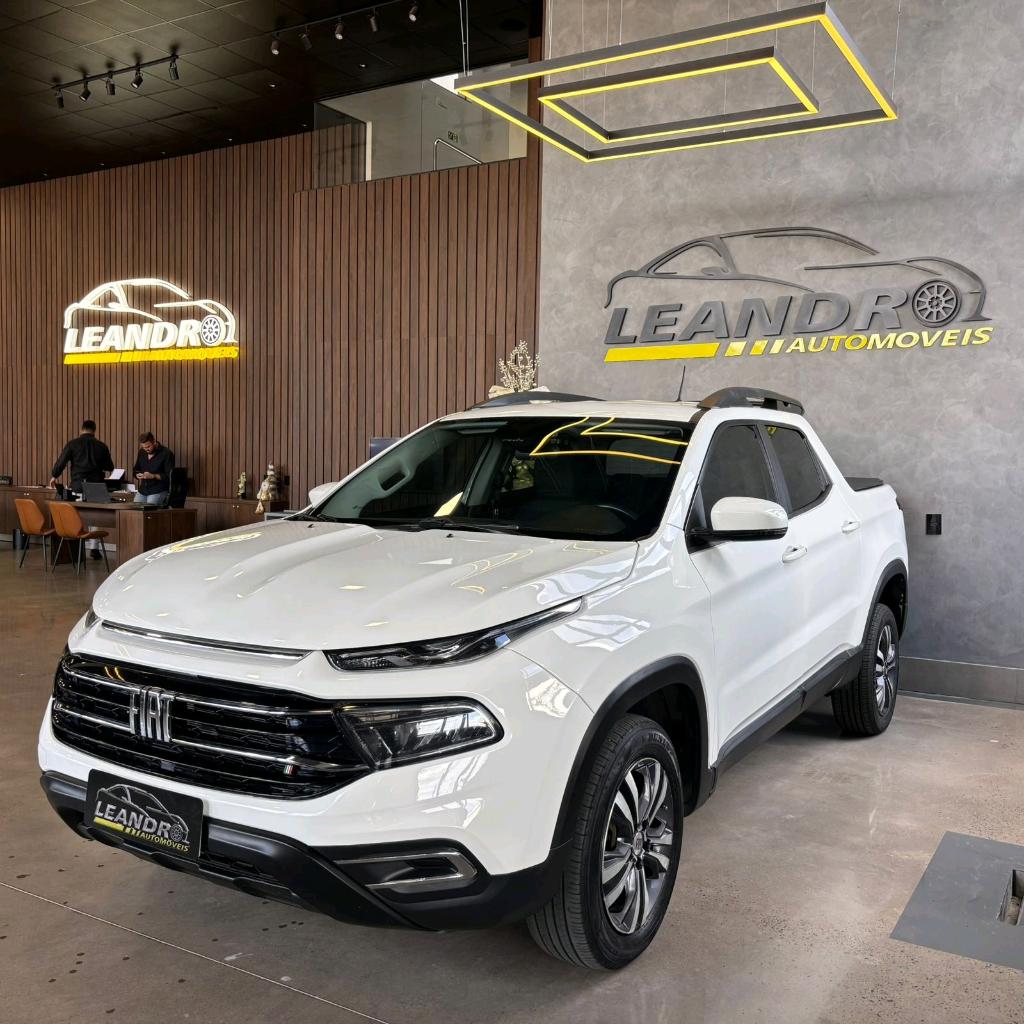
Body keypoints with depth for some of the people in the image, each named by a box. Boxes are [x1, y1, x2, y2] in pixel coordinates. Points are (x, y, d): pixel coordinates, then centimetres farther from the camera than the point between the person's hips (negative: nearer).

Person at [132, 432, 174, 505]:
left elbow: (169, 476, -12)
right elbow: (135, 470, 21)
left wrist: (153, 476, -22)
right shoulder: (142, 452, 9)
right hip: (142, 491, 6)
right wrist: (137, 475, -2)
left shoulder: (166, 453, -10)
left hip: (159, 491, -6)